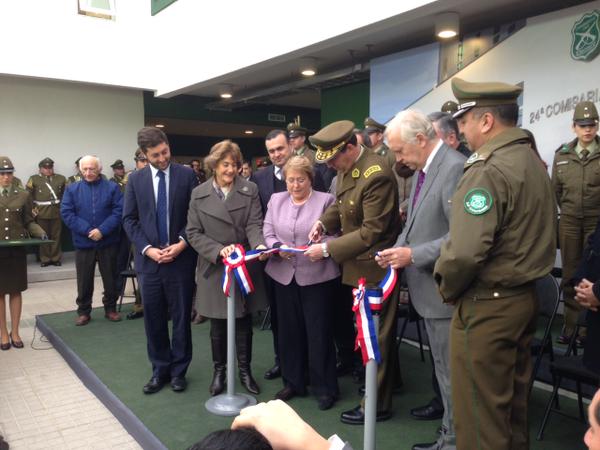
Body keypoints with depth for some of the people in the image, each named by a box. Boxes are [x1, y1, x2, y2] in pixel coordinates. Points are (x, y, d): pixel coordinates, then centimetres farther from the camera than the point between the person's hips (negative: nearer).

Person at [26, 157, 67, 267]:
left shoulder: (61, 179, 6)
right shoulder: (34, 179, 1)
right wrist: (32, 208, -6)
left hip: (56, 212, 1)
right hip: (41, 213, -1)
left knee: (56, 236, 7)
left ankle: (56, 258, 15)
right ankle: (45, 259, 14)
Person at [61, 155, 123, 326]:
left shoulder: (112, 188, 1)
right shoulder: (72, 189, 5)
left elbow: (119, 211, -8)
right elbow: (66, 213, -3)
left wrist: (102, 230, -18)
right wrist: (87, 230, -14)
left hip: (108, 242, -1)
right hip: (83, 242, 1)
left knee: (111, 278, 8)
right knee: (84, 280, 8)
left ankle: (111, 309, 22)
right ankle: (83, 312, 20)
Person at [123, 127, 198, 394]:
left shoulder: (186, 175, -1)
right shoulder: (135, 179, 5)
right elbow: (129, 219, 3)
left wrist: (182, 243, -13)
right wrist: (147, 249, -9)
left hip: (181, 258, -1)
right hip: (149, 259, 2)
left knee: (181, 317, 8)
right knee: (153, 319, 9)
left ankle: (179, 370, 22)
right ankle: (160, 370, 24)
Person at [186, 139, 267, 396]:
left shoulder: (250, 190, 0)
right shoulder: (198, 194, 1)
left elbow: (254, 224, -8)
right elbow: (194, 233, -2)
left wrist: (259, 245, -29)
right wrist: (219, 250, -17)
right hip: (214, 268, 0)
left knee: (244, 322, 11)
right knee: (218, 325, 10)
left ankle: (245, 369, 28)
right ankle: (219, 370, 29)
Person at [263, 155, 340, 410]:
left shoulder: (326, 200, 0)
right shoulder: (276, 200, 11)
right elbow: (268, 234, 7)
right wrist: (278, 247, -13)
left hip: (317, 275, -4)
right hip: (284, 275, 4)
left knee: (319, 331, 2)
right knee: (289, 330, 12)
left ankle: (324, 387, 17)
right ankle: (293, 382, 28)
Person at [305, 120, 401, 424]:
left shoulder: (376, 175, -27)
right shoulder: (346, 168, 1)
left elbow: (371, 231, -26)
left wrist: (327, 249, -22)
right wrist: (324, 222, -4)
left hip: (374, 265, -9)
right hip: (359, 262, 9)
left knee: (375, 334, 4)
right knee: (376, 330, 24)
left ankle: (377, 404, 21)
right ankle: (388, 378, 44)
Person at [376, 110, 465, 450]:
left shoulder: (455, 168, -20)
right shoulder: (423, 169, 10)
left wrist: (413, 255, -21)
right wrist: (399, 248, 2)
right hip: (430, 289, 10)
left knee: (453, 372, 4)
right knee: (443, 369, 20)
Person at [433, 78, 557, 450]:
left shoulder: (487, 171, -21)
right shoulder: (534, 163, 9)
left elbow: (464, 252, -28)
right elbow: (543, 234, 18)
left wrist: (448, 289, -10)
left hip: (487, 305, -9)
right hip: (526, 296, 10)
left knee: (481, 411, 5)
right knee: (513, 401, 23)